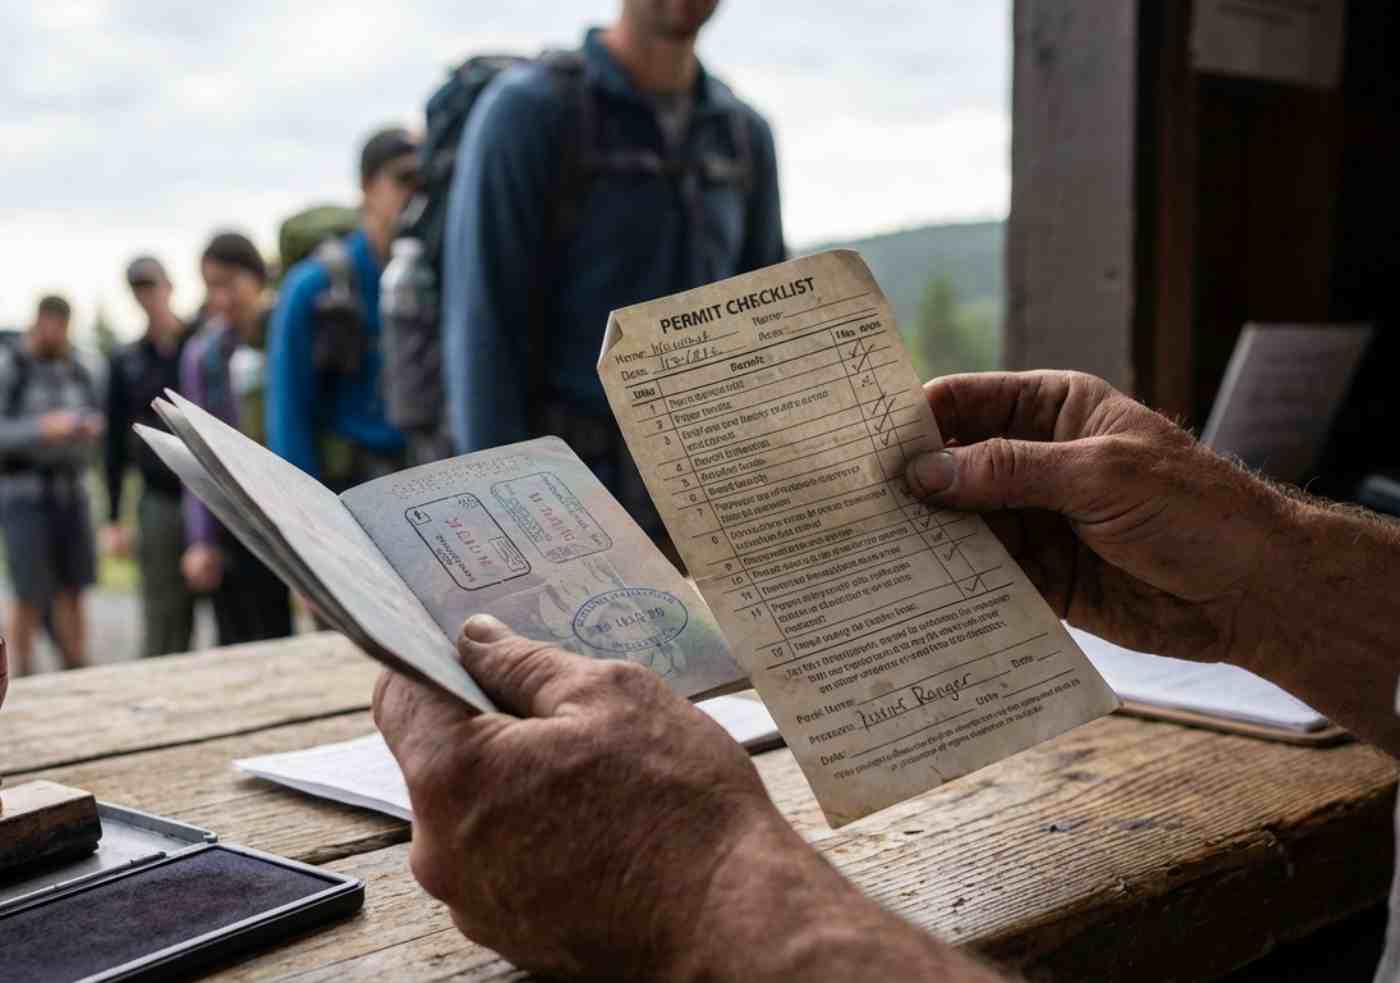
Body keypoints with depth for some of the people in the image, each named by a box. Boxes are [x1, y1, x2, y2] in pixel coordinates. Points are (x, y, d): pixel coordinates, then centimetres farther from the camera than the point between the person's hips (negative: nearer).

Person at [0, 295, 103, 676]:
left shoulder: (73, 367, 6)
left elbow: (93, 415, 15)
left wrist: (92, 425, -8)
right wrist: (42, 428, -27)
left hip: (69, 490, 5)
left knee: (72, 590, 6)